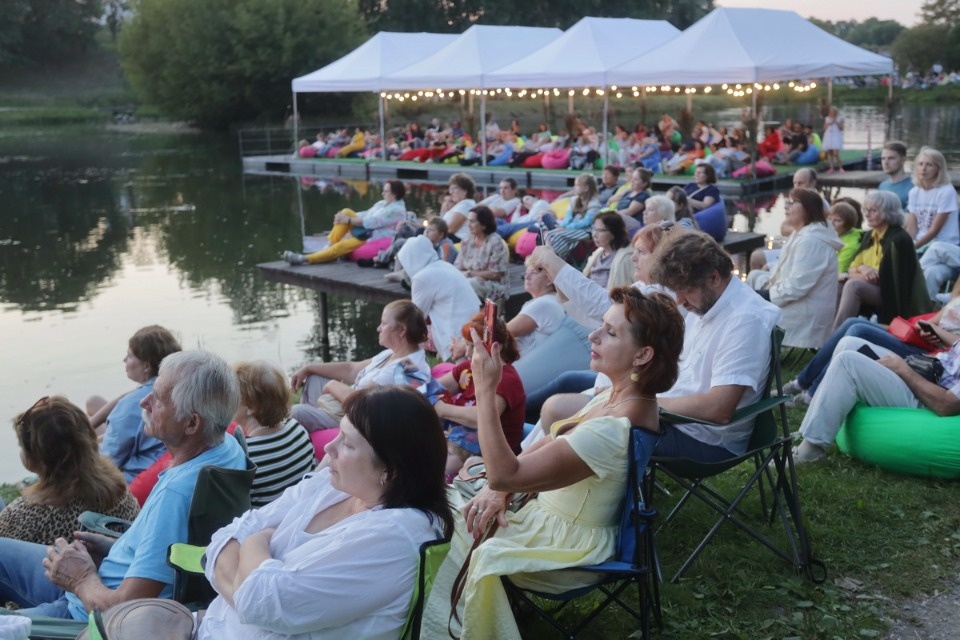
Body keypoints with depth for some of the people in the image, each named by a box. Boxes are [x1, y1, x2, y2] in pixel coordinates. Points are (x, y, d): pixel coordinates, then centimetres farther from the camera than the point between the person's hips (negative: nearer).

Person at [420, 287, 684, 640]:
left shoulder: (614, 430, -34)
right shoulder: (619, 396, -4)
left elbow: (504, 473, -32)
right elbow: (548, 444, 8)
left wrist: (485, 389, -31)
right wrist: (498, 488, -5)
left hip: (573, 542, -9)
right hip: (550, 513, 9)